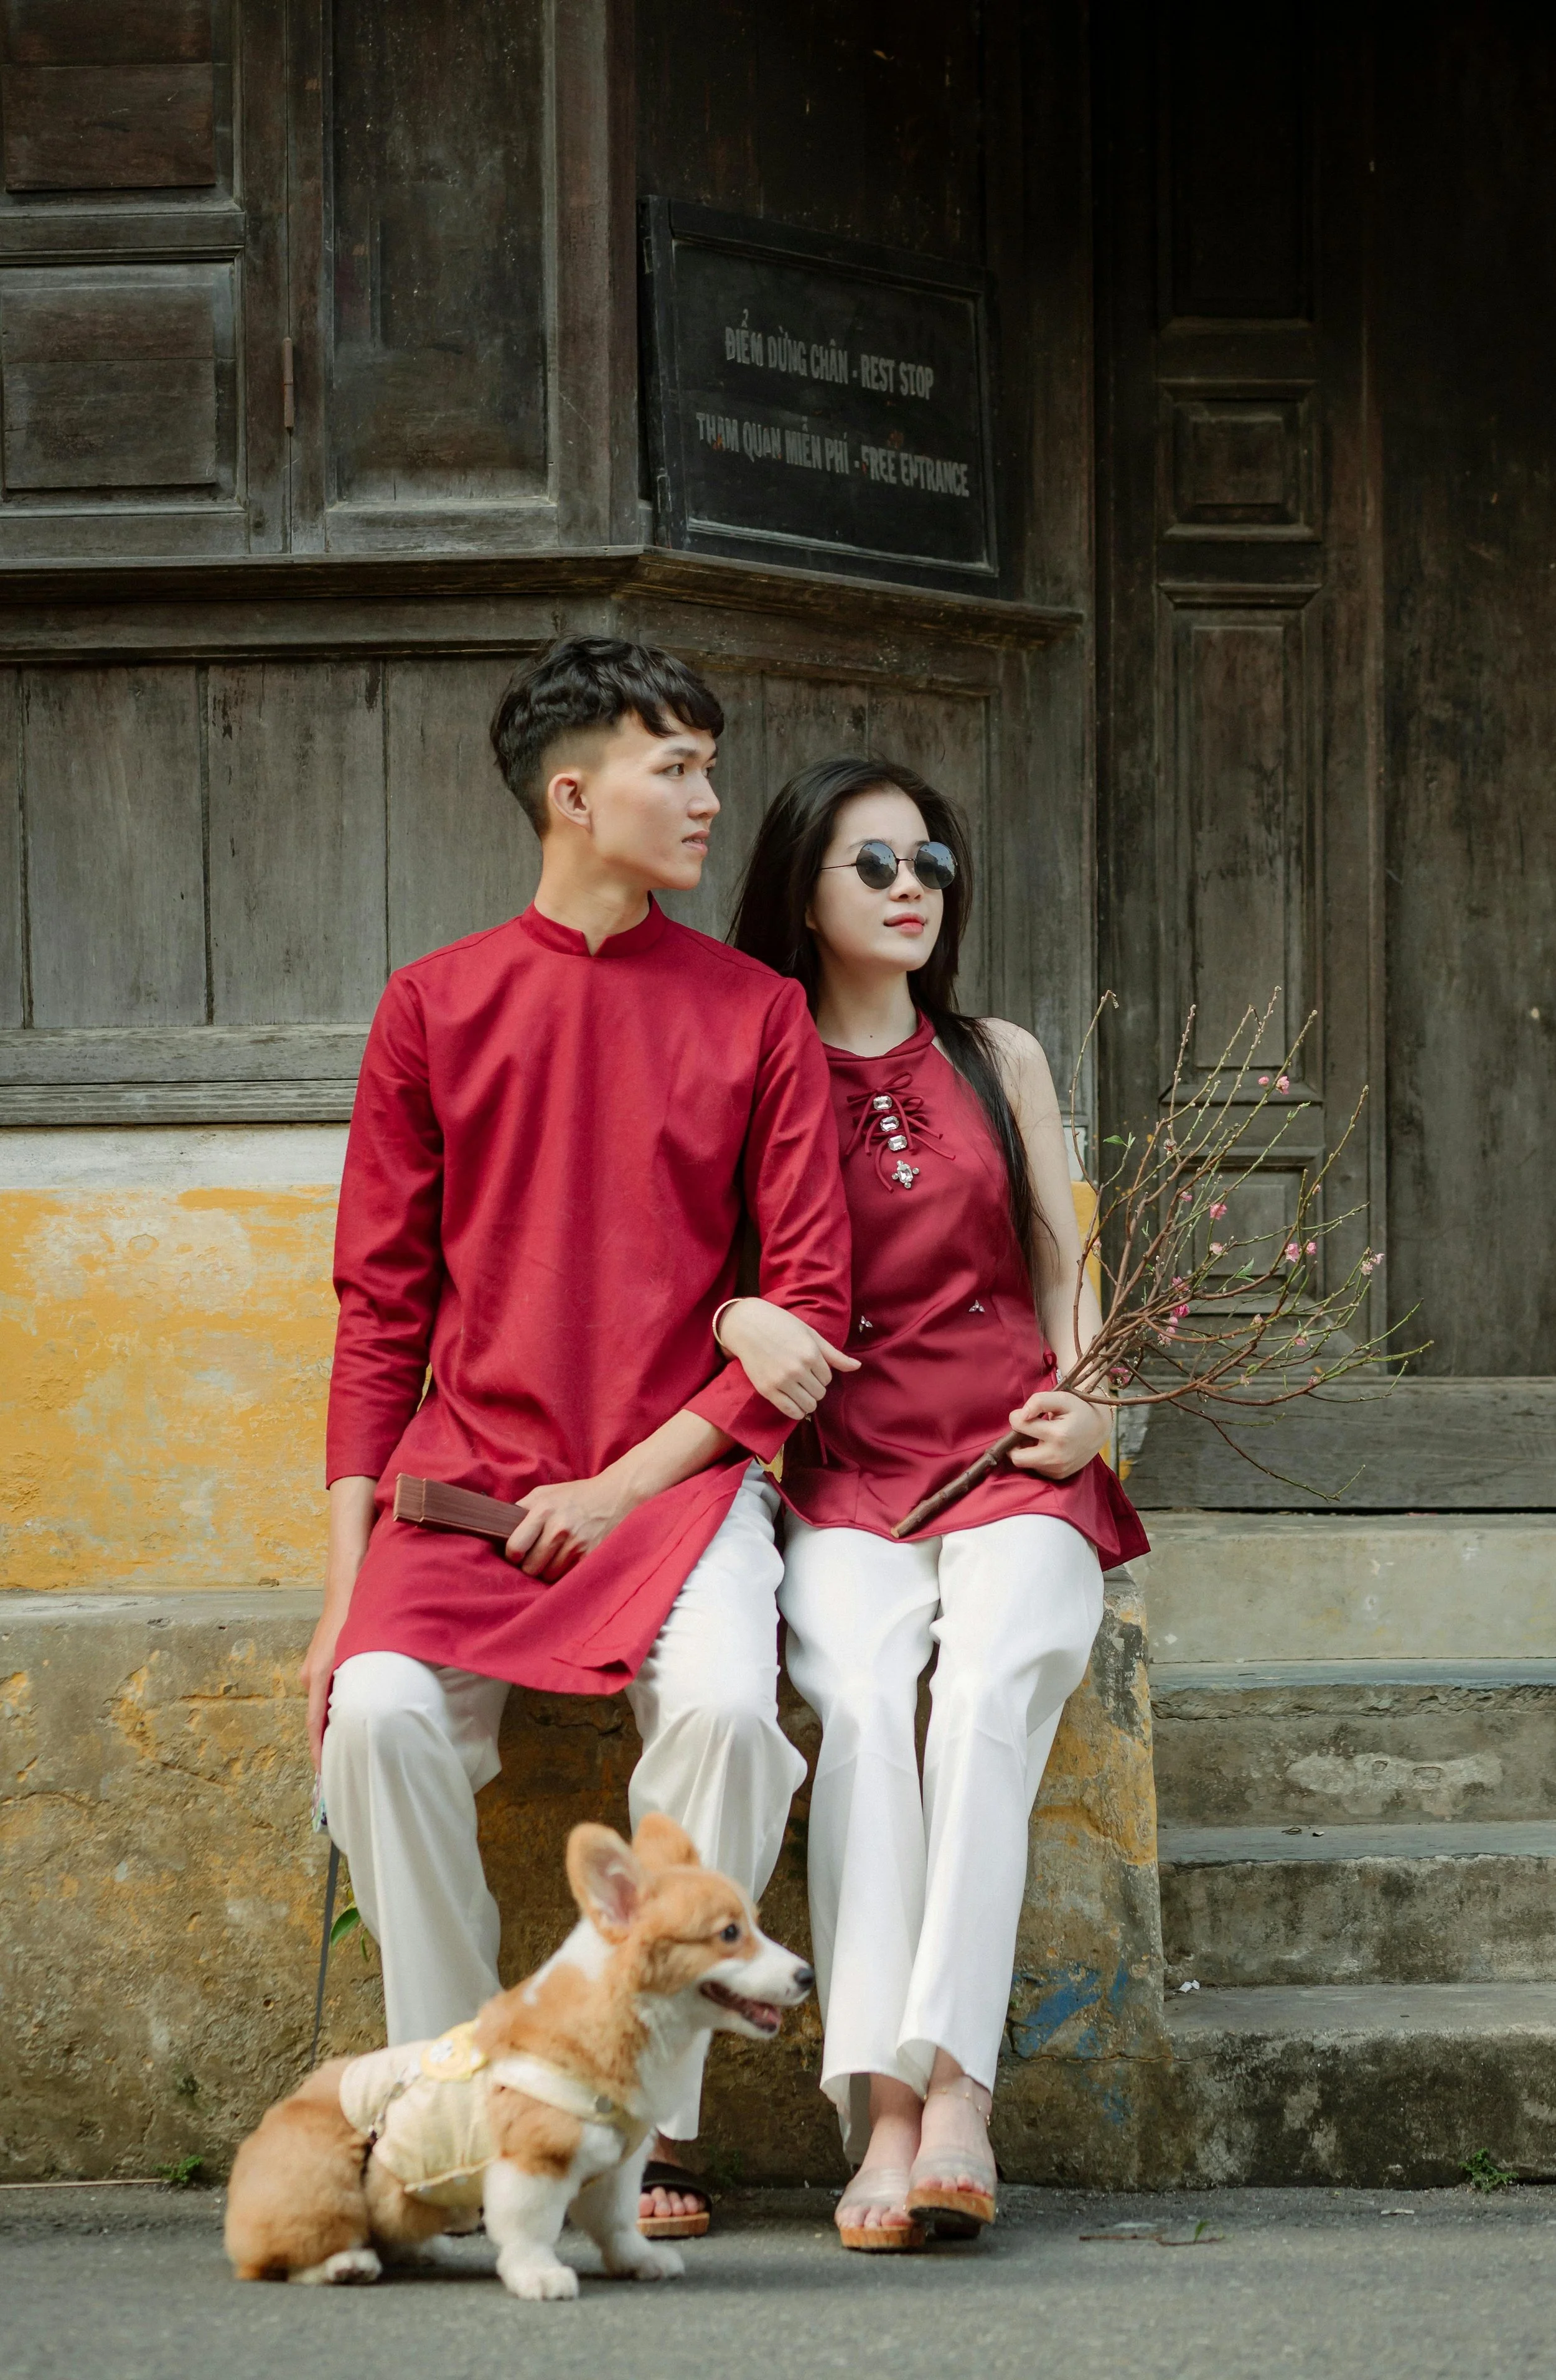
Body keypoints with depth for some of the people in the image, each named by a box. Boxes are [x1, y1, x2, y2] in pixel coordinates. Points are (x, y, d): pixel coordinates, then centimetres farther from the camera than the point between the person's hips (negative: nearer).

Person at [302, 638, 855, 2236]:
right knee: (382, 1708, -28)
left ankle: (644, 2126, -20)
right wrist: (345, 1587, -1)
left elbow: (810, 1298, 3)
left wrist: (627, 1486, -9)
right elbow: (379, 1309, 7)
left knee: (727, 1703, -31)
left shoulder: (753, 1015, 7)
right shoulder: (436, 1008, 7)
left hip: (677, 1476, 0)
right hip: (466, 1475, 1)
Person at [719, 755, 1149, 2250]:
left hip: (1014, 1458, 1)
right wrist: (740, 1318, -14)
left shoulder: (998, 1062, 18)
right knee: (861, 1694, -32)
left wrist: (1088, 1401, 3)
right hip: (844, 1474, -1)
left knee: (988, 1687, -31)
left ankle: (951, 2086, -41)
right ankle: (884, 2115, -38)